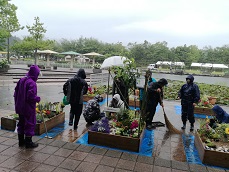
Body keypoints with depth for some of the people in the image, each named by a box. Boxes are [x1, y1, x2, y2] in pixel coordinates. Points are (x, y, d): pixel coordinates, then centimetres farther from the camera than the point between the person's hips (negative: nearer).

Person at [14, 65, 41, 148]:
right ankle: (28, 142, 14)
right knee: (30, 124, 5)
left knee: (21, 123, 18)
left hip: (20, 107, 8)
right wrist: (38, 99, -9)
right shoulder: (32, 83, -21)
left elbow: (16, 93, 11)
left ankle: (21, 141, 30)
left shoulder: (21, 80, 5)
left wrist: (17, 103, 21)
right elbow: (31, 96, -28)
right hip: (28, 108, -8)